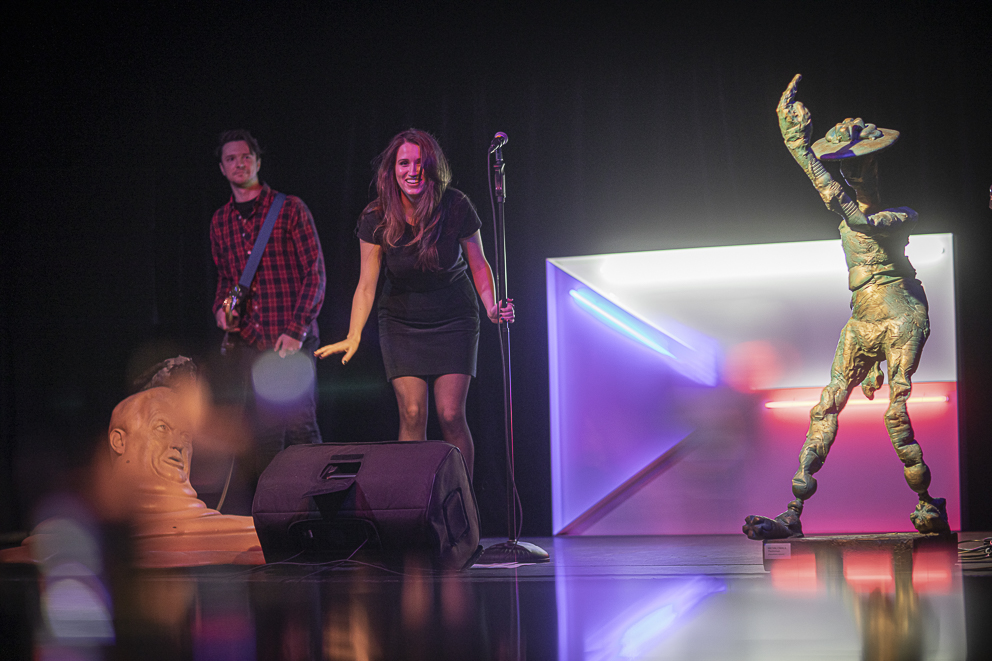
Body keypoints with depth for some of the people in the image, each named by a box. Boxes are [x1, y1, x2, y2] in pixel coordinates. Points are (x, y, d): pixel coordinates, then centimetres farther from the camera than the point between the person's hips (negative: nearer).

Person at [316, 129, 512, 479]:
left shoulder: (456, 208, -16)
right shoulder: (376, 220, -15)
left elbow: (477, 263, -4)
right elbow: (366, 284, -14)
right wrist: (353, 337, -26)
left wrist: (492, 307, -20)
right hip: (401, 323, 1)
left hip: (454, 320, -1)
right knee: (412, 414, -9)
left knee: (451, 414, -10)